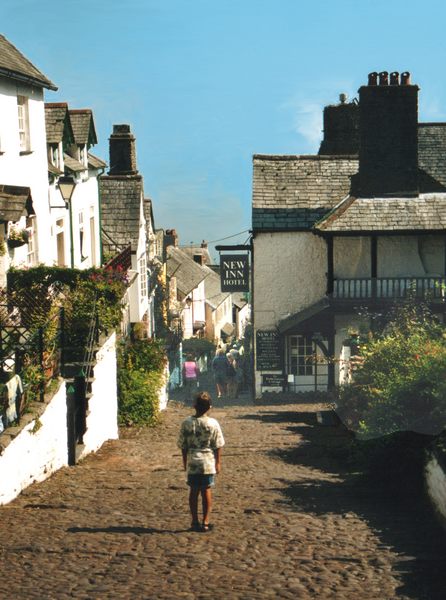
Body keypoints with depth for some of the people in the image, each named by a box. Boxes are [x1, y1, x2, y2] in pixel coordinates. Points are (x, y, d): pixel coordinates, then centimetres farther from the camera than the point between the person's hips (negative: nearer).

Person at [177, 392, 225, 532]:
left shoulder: (186, 423, -6)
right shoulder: (213, 424, -9)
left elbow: (183, 446, 0)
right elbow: (218, 446, -5)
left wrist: (185, 462, 13)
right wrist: (218, 463, 6)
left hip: (192, 462, 1)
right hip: (208, 463, -1)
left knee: (194, 491, 9)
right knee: (207, 491, 7)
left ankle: (195, 522, 13)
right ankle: (205, 522, 9)